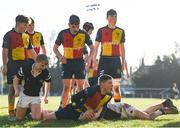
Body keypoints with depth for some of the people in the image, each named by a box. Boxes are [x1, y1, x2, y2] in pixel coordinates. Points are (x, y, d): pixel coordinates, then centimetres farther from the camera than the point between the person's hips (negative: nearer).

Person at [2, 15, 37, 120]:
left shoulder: (26, 36, 14)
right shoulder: (9, 35, -5)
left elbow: (31, 50, 21)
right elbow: (5, 51, -9)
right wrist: (5, 66, -15)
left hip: (25, 64, 6)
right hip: (13, 64, -6)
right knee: (13, 87, -2)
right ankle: (11, 112, 2)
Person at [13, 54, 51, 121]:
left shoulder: (45, 72, -16)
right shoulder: (25, 69, -20)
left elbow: (47, 83, 6)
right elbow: (16, 79, -3)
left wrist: (45, 97, 9)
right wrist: (17, 90, -18)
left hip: (36, 97, 0)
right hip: (25, 95, 0)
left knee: (37, 118, -19)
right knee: (19, 118, 5)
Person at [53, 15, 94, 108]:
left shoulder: (84, 34, -6)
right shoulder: (63, 34, -6)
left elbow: (92, 48, 3)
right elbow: (55, 48, 2)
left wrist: (90, 57, -17)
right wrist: (60, 56, -17)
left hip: (79, 62, 1)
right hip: (67, 62, 0)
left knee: (80, 87, 2)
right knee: (66, 87, -4)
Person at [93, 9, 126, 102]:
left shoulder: (120, 31, 10)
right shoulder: (101, 30, 1)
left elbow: (122, 48, 14)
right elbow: (96, 46, 3)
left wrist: (123, 62, 10)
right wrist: (94, 61, -3)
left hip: (116, 60, 3)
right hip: (104, 59, -3)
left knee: (116, 86, 5)